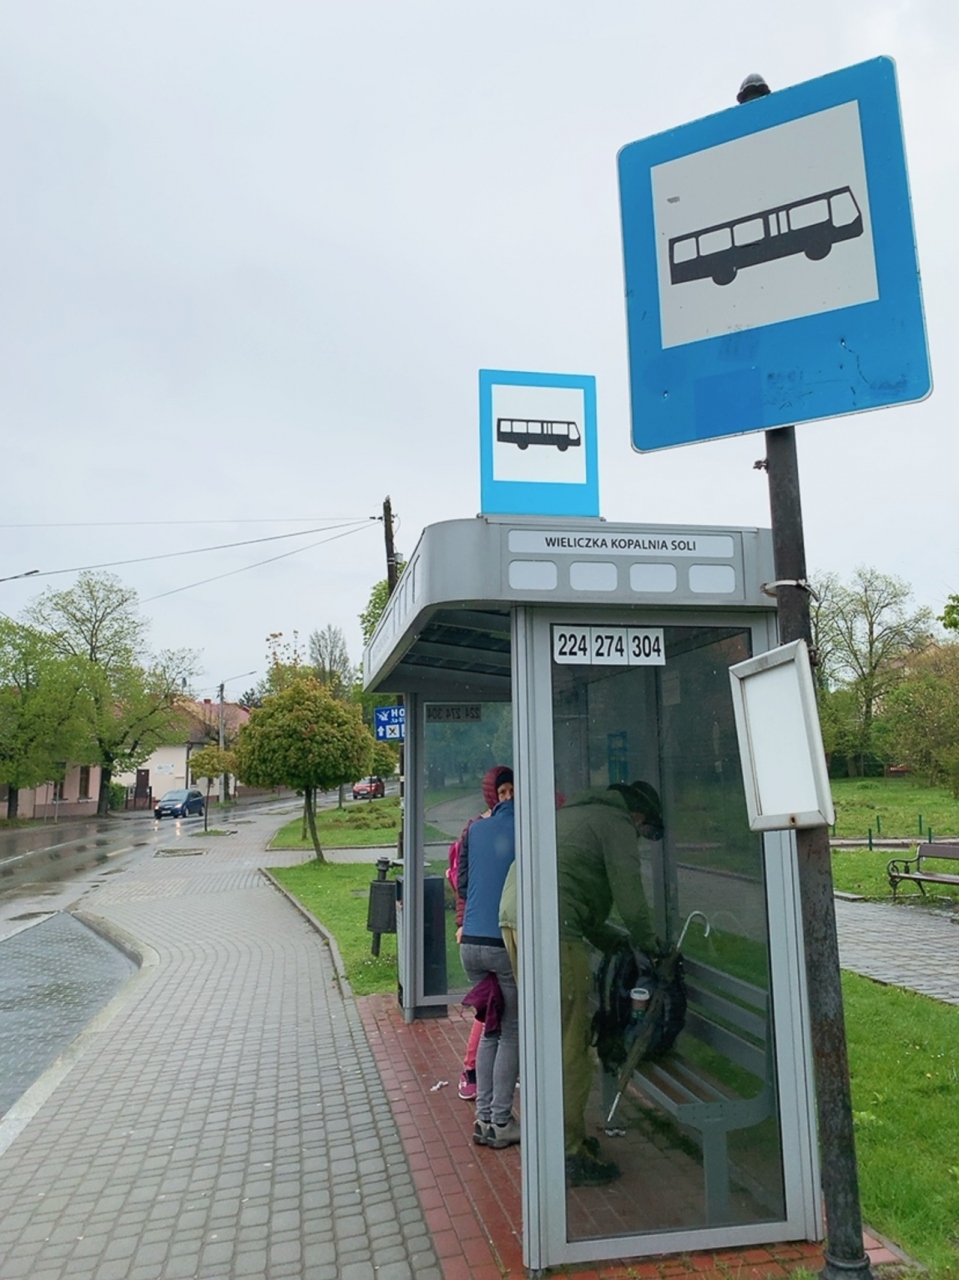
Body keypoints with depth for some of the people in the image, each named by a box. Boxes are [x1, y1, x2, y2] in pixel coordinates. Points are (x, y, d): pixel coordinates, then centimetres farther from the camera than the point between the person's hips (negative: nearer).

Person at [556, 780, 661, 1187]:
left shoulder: (573, 813, 30)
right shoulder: (617, 823, 2)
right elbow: (629, 895, -3)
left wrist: (616, 942, 29)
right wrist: (648, 944, 14)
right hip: (554, 929, -10)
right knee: (571, 1046, 0)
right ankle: (569, 1153, 8)